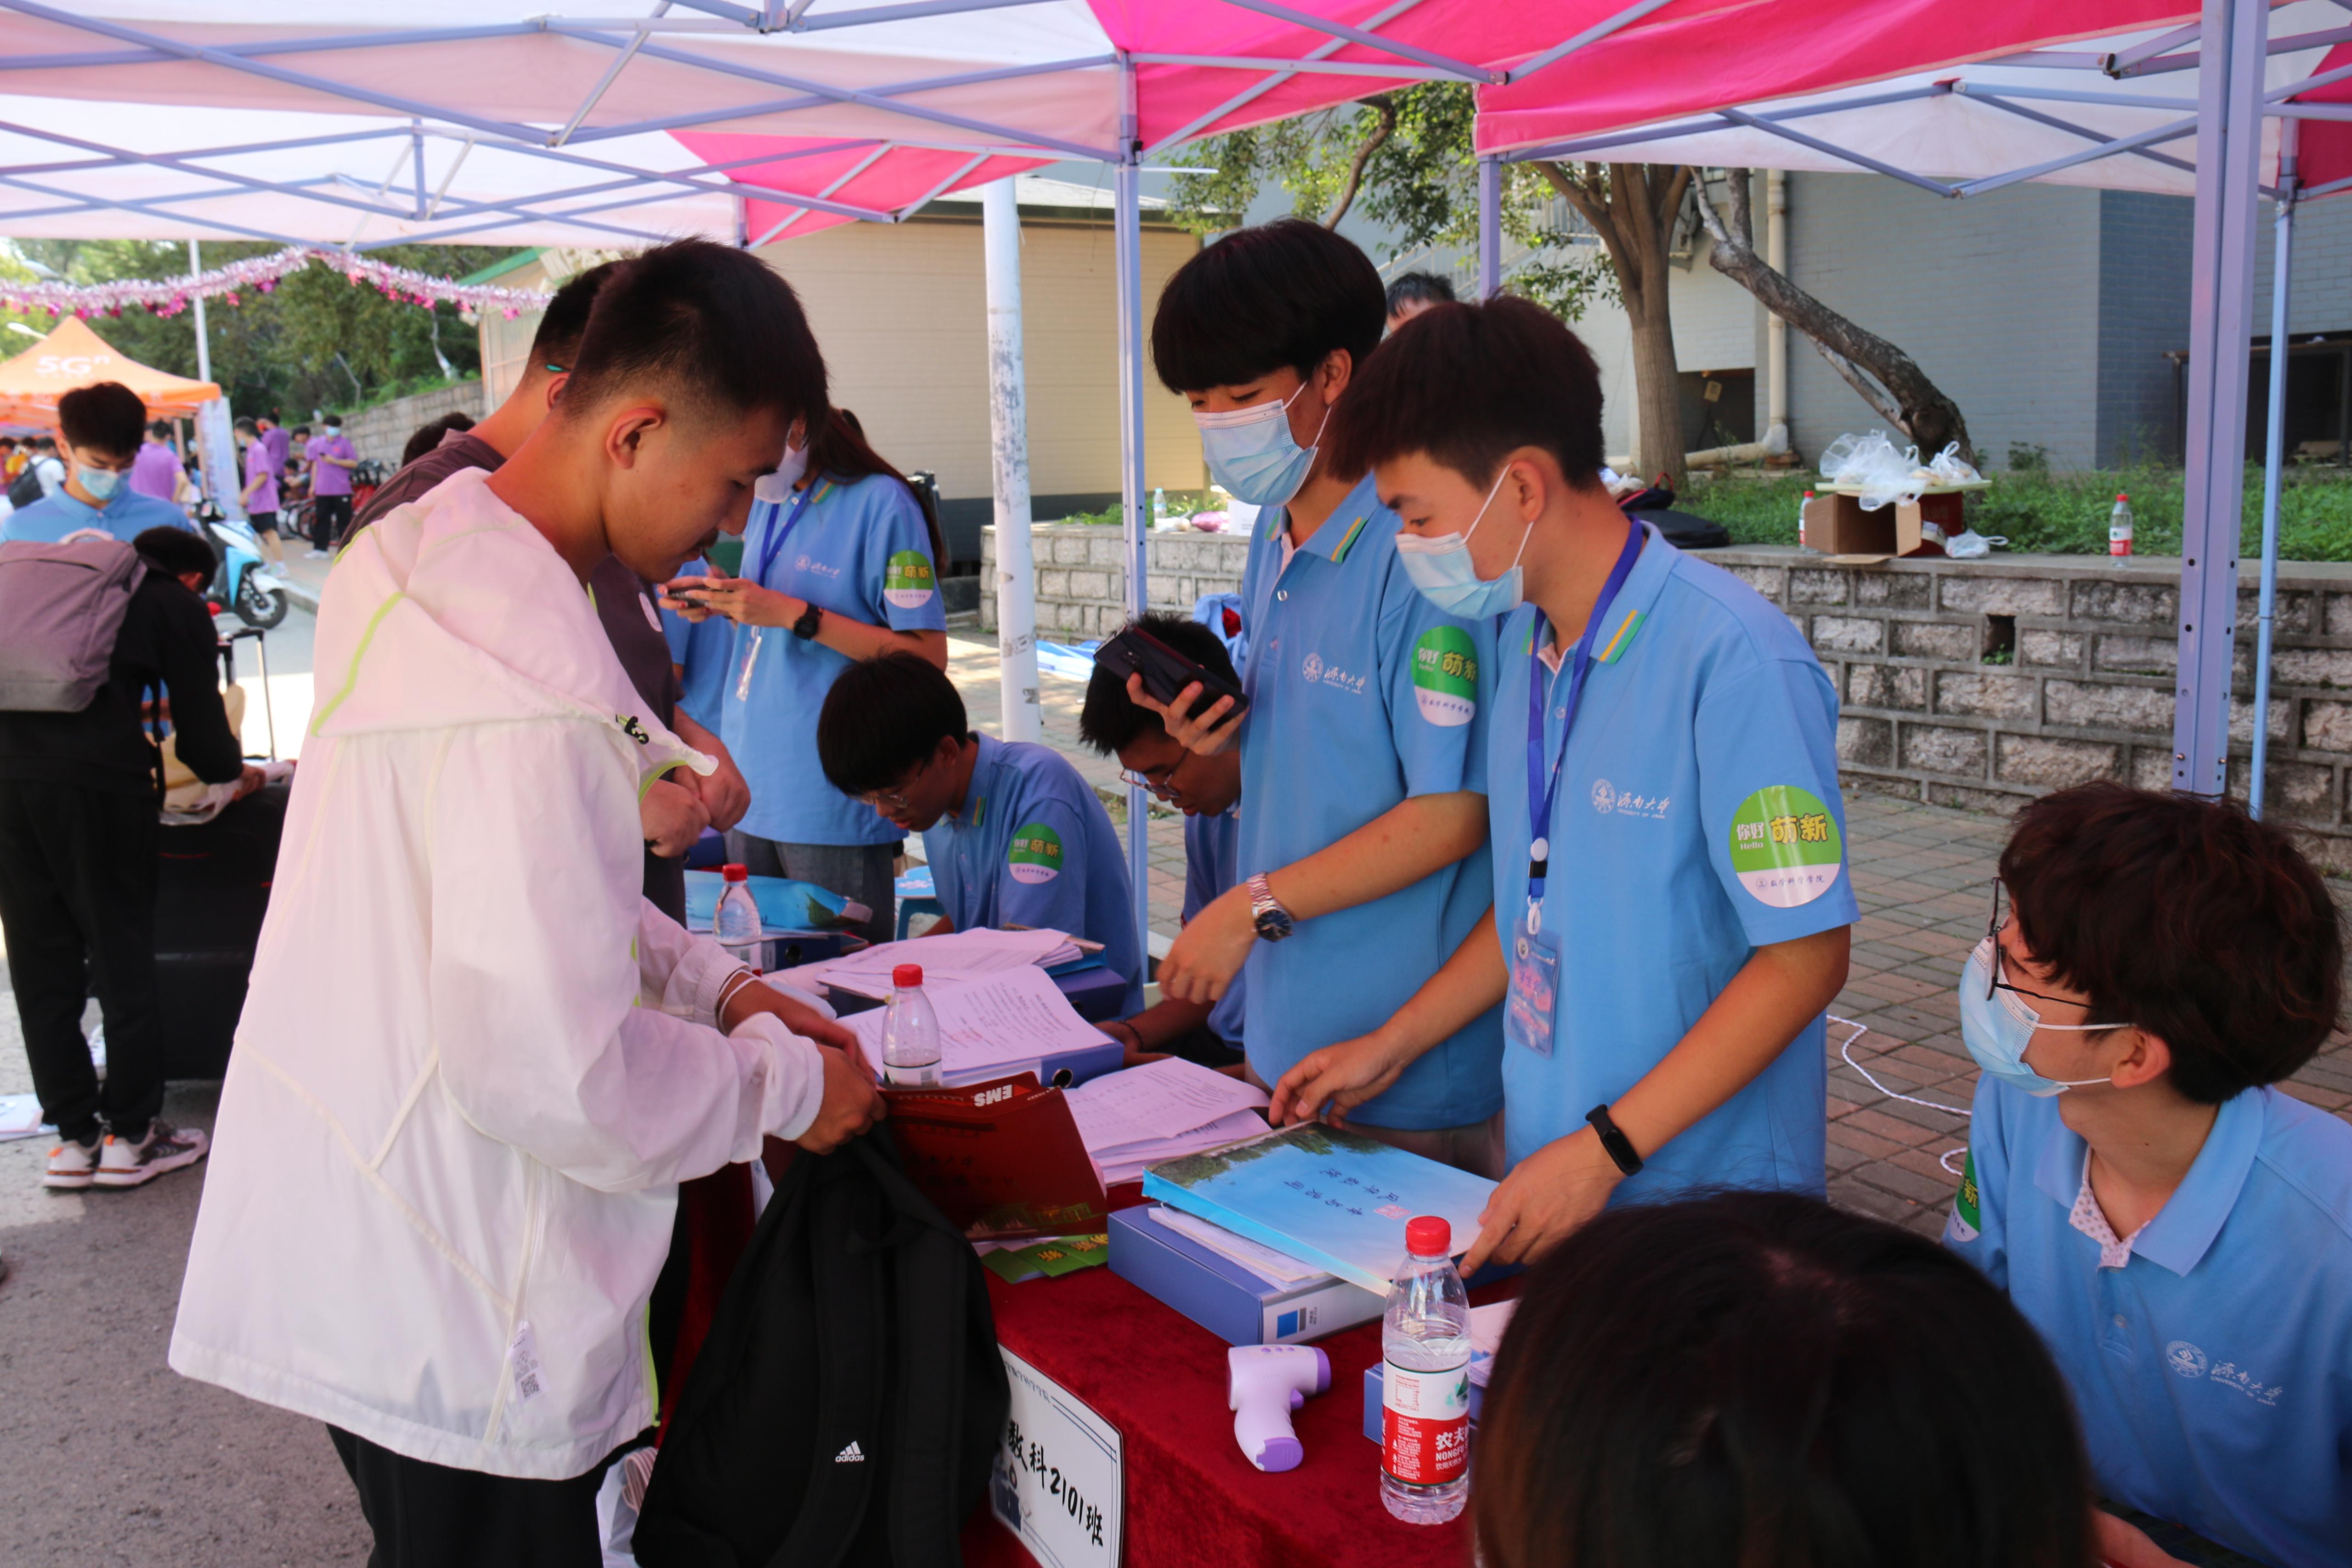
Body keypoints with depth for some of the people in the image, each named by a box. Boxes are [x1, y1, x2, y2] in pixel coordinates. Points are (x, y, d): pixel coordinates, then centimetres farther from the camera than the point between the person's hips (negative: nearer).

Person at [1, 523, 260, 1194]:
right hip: (96, 783, -5)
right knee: (123, 958, 7)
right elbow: (202, 729, 7)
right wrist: (236, 773, 28)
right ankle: (131, 1136, 14)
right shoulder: (178, 606, 9)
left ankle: (74, 1137, 18)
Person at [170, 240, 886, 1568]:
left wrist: (710, 983, 8)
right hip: (447, 1315, -9)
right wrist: (783, 1082, -13)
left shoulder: (424, 563, 4)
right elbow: (555, 1073, -29)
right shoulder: (530, 687, -29)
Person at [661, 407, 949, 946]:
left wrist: (794, 615, -18)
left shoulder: (879, 503, -10)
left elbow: (927, 656, -16)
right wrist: (721, 603, 3)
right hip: (752, 790, 7)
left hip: (833, 805, -7)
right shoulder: (768, 502, 13)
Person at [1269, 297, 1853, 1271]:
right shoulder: (1525, 641, 6)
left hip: (1695, 1200, -6)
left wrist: (1604, 1149, -20)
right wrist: (1391, 1046, 13)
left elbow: (1805, 955, -19)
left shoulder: (1731, 657, -20)